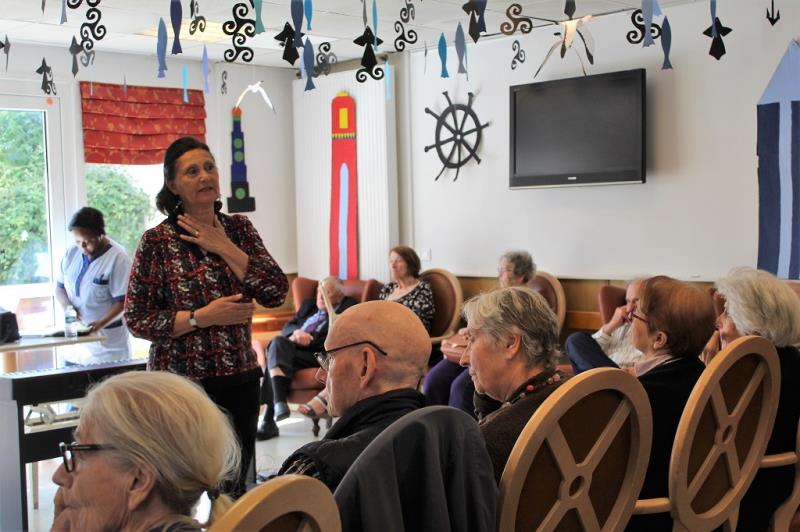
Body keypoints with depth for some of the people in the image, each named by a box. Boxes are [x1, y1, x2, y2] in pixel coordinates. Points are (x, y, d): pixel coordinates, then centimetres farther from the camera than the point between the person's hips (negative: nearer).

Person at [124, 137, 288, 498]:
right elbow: (137, 320, -8)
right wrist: (202, 317, -17)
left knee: (235, 487, 13)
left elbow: (277, 292, -6)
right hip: (181, 381, -3)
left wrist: (223, 247, -11)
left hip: (240, 378, 4)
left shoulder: (239, 229, 5)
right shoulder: (157, 241, -6)